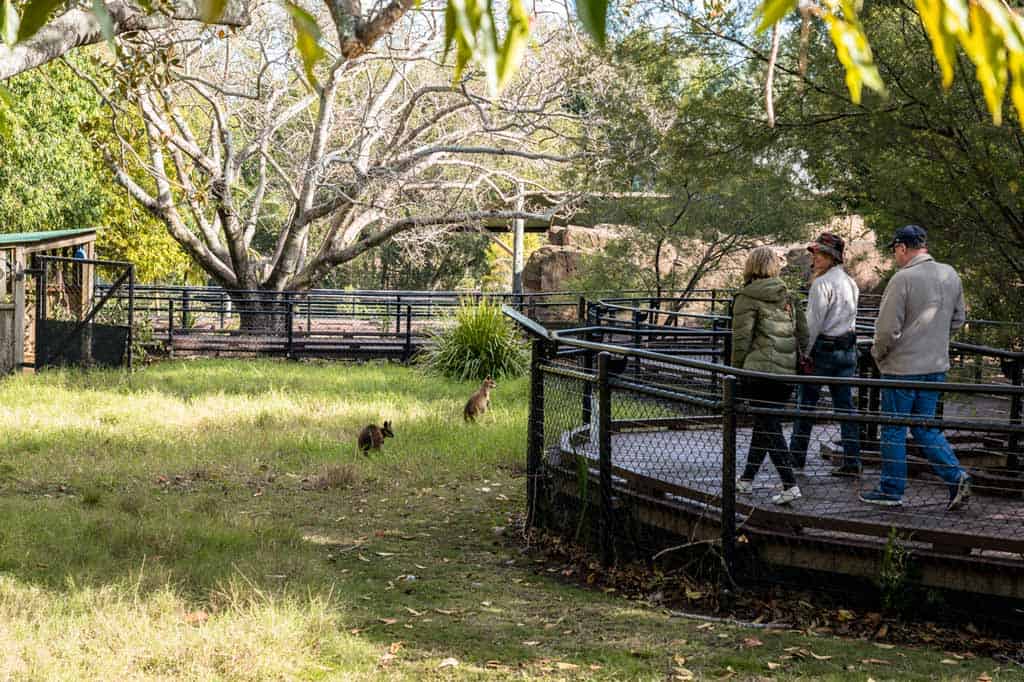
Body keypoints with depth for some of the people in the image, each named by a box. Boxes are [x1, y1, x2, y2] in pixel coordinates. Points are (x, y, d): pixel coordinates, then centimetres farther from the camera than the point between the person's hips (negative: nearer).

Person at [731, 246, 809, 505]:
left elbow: (741, 339, -8)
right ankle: (747, 479, 25)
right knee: (765, 424, 16)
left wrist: (736, 371, 1)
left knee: (769, 428, -4)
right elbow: (804, 333, 12)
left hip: (760, 371, -6)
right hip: (788, 372, 6)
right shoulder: (788, 296, 13)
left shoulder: (747, 297, -6)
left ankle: (790, 485, -12)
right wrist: (798, 362, 18)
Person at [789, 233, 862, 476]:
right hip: (848, 349, 7)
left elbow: (814, 323, -15)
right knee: (845, 406, 6)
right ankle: (852, 461, 4)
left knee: (806, 405, 3)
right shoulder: (851, 283, 11)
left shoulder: (822, 283, -14)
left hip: (823, 348, -7)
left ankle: (796, 459, 9)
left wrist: (805, 353, -9)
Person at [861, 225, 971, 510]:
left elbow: (888, 329, -18)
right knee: (925, 428, 15)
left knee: (894, 430, 6)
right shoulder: (950, 275, 4)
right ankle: (956, 476, 0)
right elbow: (958, 320, 15)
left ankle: (891, 490, 14)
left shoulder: (903, 278, -18)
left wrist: (878, 354, 0)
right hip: (936, 366, 7)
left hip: (903, 367, -6)